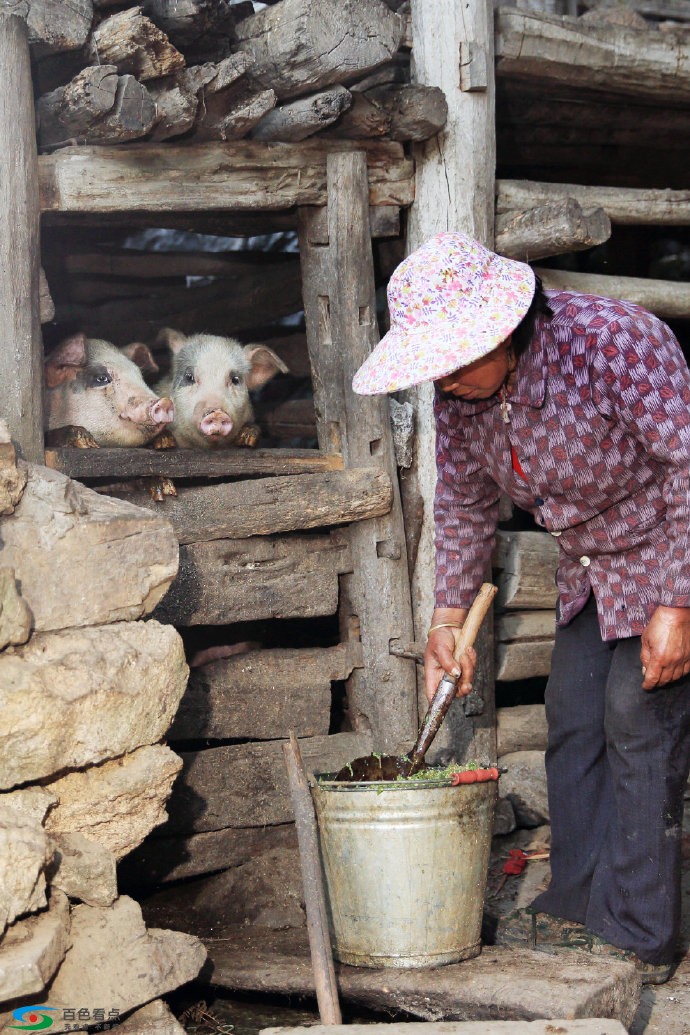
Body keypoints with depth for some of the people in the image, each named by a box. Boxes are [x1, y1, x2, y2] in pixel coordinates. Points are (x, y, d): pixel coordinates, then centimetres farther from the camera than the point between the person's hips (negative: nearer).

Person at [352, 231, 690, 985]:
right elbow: (463, 503, 8)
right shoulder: (460, 391, -8)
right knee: (572, 719, 6)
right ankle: (576, 905, 19)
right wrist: (448, 615, 3)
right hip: (591, 569, 7)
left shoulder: (613, 342, -31)